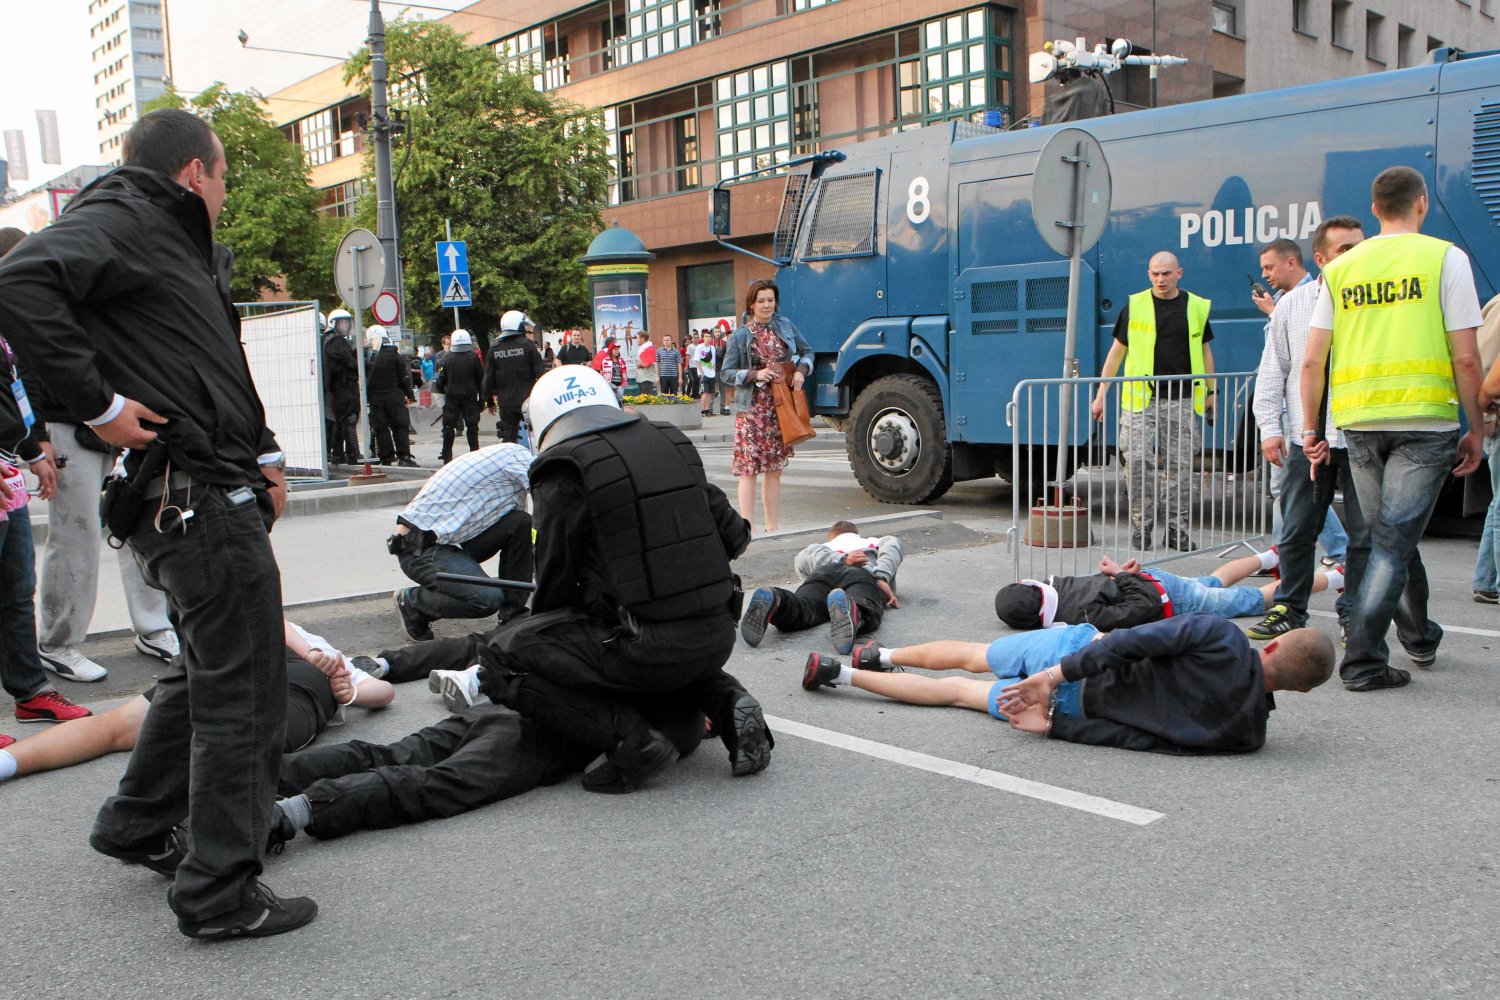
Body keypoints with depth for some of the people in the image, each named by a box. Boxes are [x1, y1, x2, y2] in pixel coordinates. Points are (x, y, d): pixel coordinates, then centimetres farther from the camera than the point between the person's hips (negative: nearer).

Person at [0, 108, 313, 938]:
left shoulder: (186, 244, 22)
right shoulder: (118, 219, -8)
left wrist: (262, 455, 15)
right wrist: (98, 405, -24)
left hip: (217, 493, 10)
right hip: (195, 497, -10)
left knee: (209, 669, 24)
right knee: (244, 694, -4)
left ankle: (136, 824, 38)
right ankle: (222, 895, 6)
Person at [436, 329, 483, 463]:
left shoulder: (448, 358, -4)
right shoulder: (473, 358, -4)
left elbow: (441, 378, -1)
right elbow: (481, 377, 0)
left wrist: (442, 390, 16)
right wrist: (481, 394, 12)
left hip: (452, 396, 0)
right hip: (470, 396, 0)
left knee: (449, 426, 5)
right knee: (472, 425, 7)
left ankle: (447, 455, 4)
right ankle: (474, 452, 8)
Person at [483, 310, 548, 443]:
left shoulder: (494, 349, 5)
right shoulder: (527, 345, -6)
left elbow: (488, 378, 9)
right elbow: (540, 372, -8)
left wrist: (489, 401, 19)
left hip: (506, 402, 3)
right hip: (529, 400, -3)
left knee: (508, 438, 8)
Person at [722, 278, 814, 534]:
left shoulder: (786, 326, 8)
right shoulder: (740, 336, -1)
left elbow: (807, 352, 19)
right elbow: (727, 373, -1)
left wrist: (801, 371, 0)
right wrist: (755, 374, -14)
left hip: (782, 408, 4)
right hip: (752, 409, -4)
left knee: (774, 470, 10)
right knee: (749, 469, -8)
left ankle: (772, 527, 18)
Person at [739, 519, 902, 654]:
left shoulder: (827, 545, 42)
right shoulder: (875, 542, 43)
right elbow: (892, 542, 18)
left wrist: (841, 559, 8)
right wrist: (882, 578, 6)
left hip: (823, 572, 2)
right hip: (863, 573, -2)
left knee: (804, 610, -28)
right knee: (866, 614, -32)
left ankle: (775, 602, -62)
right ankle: (852, 612, -69)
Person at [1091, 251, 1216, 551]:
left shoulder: (1196, 307, 10)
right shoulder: (1135, 306, 5)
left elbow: (1204, 351, 19)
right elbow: (1117, 350, 9)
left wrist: (1210, 392, 16)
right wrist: (1101, 394, 6)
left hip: (1182, 401, 2)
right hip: (1140, 399, -1)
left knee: (1180, 466, 3)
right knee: (1137, 460, -11)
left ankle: (1177, 529, 11)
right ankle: (1141, 526, 1)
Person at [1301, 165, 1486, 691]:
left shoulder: (1340, 268, 8)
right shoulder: (1444, 257, -1)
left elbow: (1312, 362, 4)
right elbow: (1465, 358, -5)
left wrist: (1312, 429, 13)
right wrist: (1476, 429, 5)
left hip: (1358, 422, 4)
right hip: (1425, 418, -4)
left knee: (1382, 535, 18)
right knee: (1394, 539, -2)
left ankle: (1420, 636, 35)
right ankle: (1362, 660, -5)